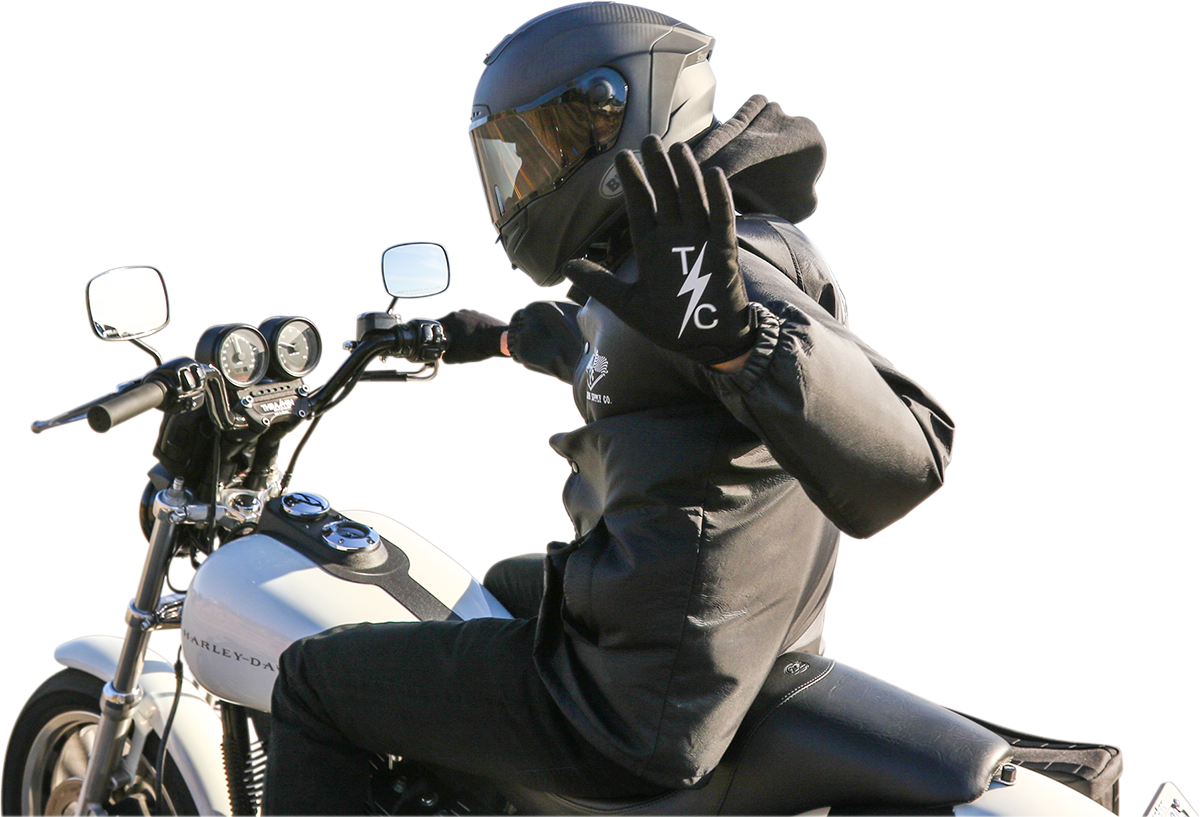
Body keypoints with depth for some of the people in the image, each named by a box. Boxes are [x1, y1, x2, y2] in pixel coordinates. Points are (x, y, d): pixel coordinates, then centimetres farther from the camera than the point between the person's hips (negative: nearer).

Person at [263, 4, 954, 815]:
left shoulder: (735, 269, -25)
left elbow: (903, 460, -39)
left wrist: (734, 334, -52)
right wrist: (499, 337, 49)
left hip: (643, 716, -11)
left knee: (314, 679, 0)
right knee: (507, 584, 40)